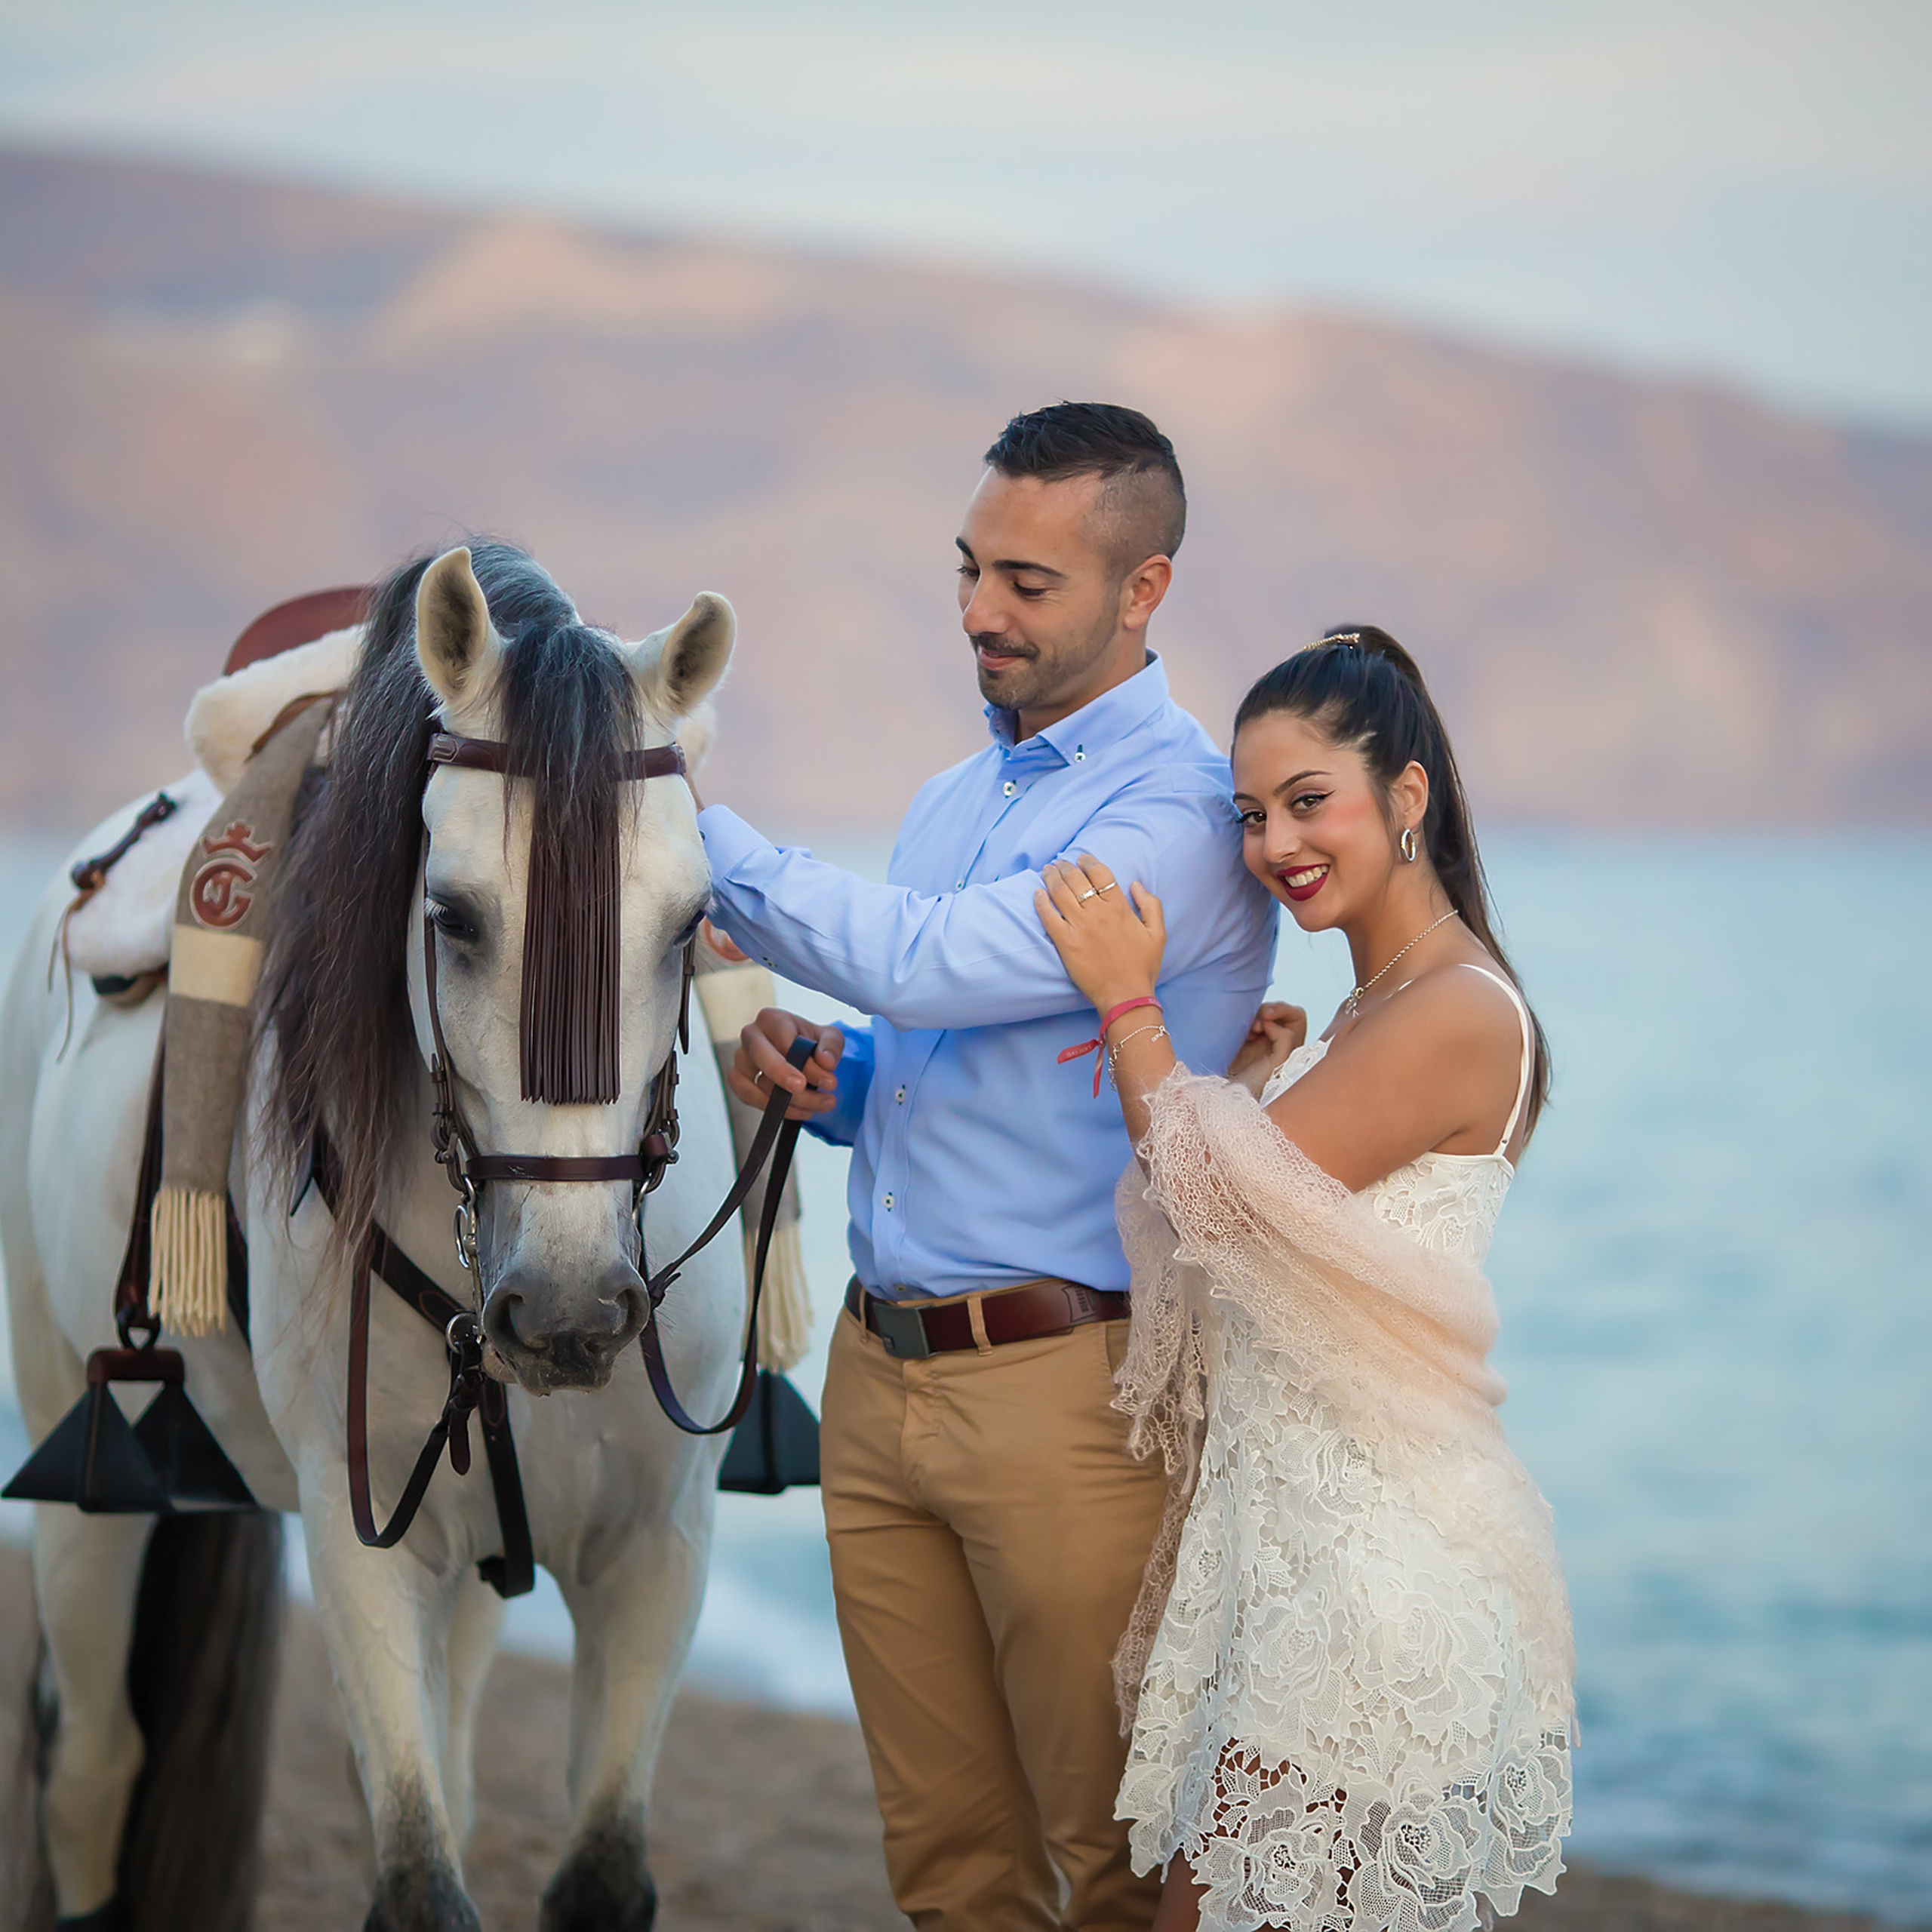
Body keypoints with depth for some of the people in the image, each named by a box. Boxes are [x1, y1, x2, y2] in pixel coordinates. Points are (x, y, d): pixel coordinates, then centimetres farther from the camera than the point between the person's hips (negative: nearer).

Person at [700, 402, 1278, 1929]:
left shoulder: (1184, 815, -12)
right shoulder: (954, 801, 17)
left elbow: (926, 964, -21)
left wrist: (704, 834, -12)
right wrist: (822, 1082, 4)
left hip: (1063, 1386, -8)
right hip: (880, 1380, 8)